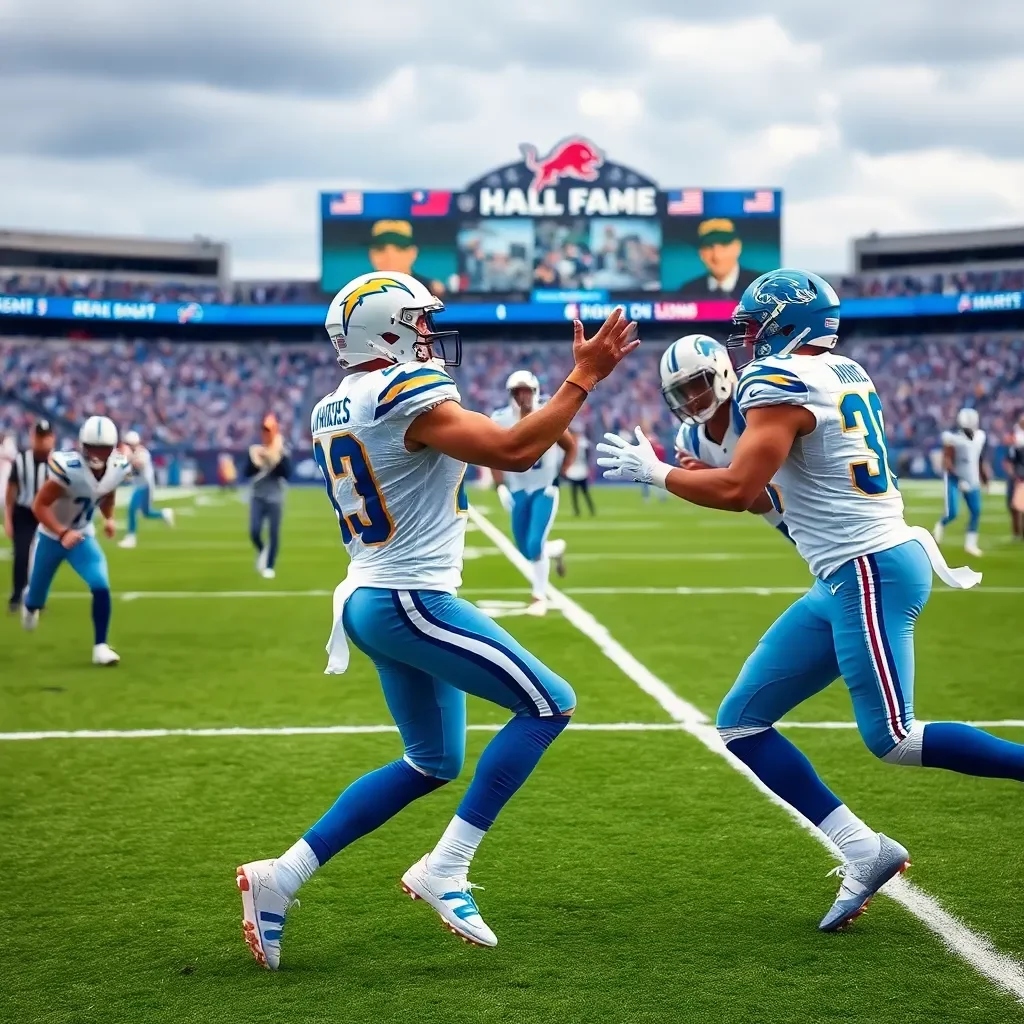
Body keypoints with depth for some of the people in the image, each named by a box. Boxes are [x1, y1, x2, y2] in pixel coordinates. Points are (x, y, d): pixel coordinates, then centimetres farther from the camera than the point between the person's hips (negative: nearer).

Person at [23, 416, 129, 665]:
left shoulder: (118, 468, -14)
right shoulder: (68, 468, -33)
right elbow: (39, 505, -29)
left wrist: (109, 518, -6)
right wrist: (62, 533, -39)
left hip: (82, 537, 3)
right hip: (51, 537, -3)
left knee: (101, 587, -20)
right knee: (37, 600, 14)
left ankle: (100, 646, -8)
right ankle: (30, 603, 54)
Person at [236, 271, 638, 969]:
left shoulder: (332, 412, 13)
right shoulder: (409, 394, -15)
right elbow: (513, 451, -22)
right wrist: (583, 379, -16)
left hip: (370, 599, 10)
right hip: (411, 601, -10)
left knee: (433, 763, 18)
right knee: (549, 705, -2)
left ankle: (283, 875, 15)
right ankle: (445, 870, -4)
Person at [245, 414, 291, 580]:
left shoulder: (282, 452, -1)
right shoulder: (255, 450, 5)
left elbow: (287, 474, -12)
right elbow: (247, 472, -2)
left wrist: (277, 460, -20)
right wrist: (257, 463, -17)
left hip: (275, 498, -2)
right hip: (257, 497, 2)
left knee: (274, 533, -1)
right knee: (254, 532, -7)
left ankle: (269, 566, 11)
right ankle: (262, 552, 24)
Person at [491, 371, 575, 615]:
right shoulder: (501, 420, -8)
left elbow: (571, 448, -1)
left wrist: (558, 479, -9)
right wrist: (500, 487, -5)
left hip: (544, 489, -3)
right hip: (518, 490, 3)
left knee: (535, 545, -15)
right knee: (526, 550, 9)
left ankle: (539, 597, 2)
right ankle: (556, 549, 42)